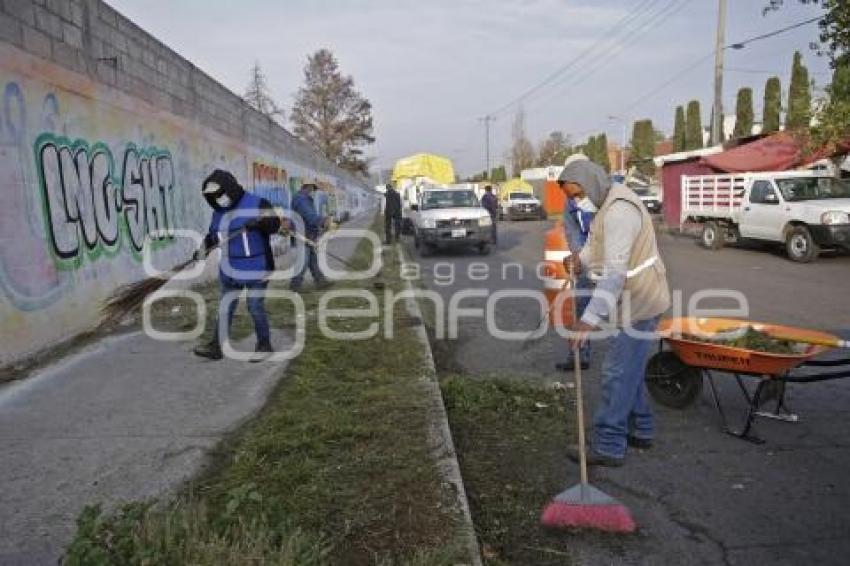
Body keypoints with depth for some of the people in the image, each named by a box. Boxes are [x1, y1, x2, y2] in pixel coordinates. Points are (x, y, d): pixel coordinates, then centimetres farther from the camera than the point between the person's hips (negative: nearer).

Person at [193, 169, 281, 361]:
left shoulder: (257, 203, -10)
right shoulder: (219, 213, 9)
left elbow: (274, 223, -19)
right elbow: (213, 235, 22)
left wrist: (259, 222, -36)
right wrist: (203, 250, 13)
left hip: (256, 268, -6)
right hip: (230, 270, 6)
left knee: (255, 307, 0)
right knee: (225, 307, 10)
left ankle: (264, 345, 17)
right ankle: (216, 347, 17)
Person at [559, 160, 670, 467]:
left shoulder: (618, 211, -23)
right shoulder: (610, 202, 12)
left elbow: (615, 272, -30)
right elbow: (598, 246, 16)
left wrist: (590, 318, -33)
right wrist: (581, 260, -4)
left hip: (636, 303, -10)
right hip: (636, 300, 10)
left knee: (617, 373, -4)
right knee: (629, 369, 19)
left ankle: (608, 446, 5)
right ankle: (639, 430, 32)